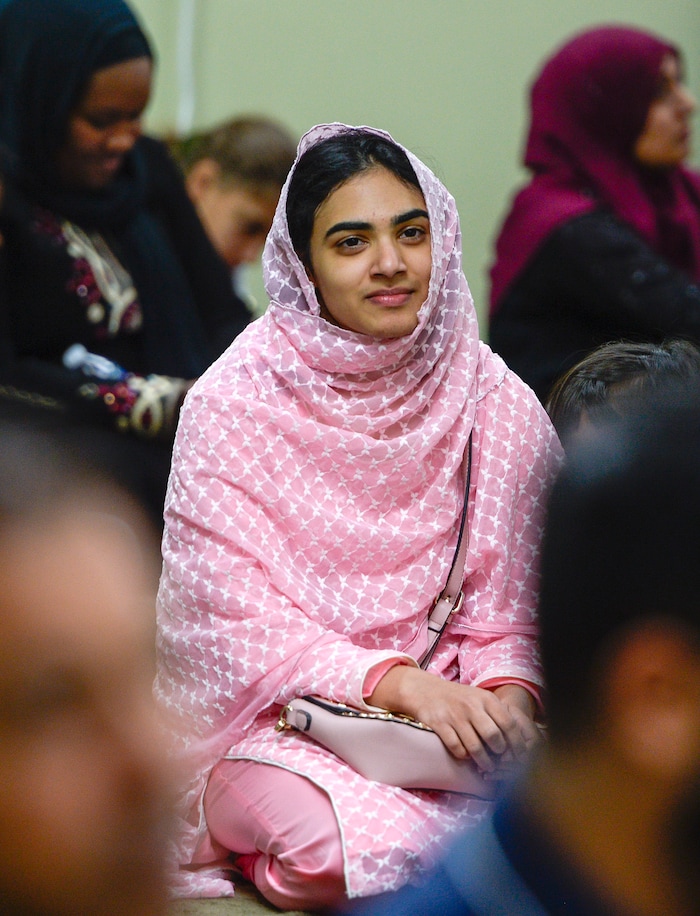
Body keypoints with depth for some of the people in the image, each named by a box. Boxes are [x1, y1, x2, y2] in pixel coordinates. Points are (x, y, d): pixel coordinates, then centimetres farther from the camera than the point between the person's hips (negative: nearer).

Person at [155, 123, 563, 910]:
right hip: (270, 722, -4)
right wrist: (396, 681, -24)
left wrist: (508, 689, -19)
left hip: (448, 720, 4)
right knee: (376, 843, -34)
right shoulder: (233, 405, -7)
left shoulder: (500, 405, 3)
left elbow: (510, 606, 5)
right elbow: (237, 623, -11)